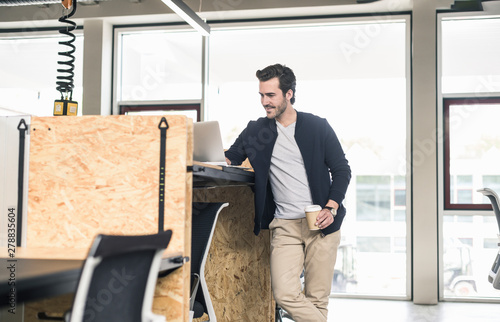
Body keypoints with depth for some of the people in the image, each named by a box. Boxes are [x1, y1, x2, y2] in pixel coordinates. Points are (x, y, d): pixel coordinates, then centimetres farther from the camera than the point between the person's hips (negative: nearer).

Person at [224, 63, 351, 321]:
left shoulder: (317, 127, 3)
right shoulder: (255, 131, 9)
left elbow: (342, 170, 6)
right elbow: (229, 158, 19)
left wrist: (331, 209, -8)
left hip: (321, 223, -1)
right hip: (284, 225, 2)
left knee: (317, 298, 1)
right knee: (285, 294, -14)